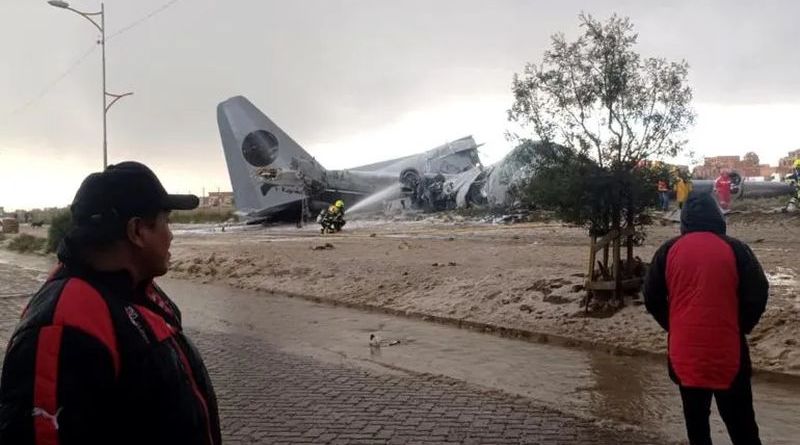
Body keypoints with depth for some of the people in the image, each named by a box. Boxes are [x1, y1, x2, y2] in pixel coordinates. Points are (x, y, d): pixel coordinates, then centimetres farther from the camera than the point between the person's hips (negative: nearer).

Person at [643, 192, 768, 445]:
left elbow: (652, 298, 3)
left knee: (695, 418, 15)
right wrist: (741, 328, 11)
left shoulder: (668, 251, 0)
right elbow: (757, 295, -5)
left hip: (684, 350, 2)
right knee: (740, 423, 10)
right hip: (727, 349, -1)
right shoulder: (735, 249, -5)